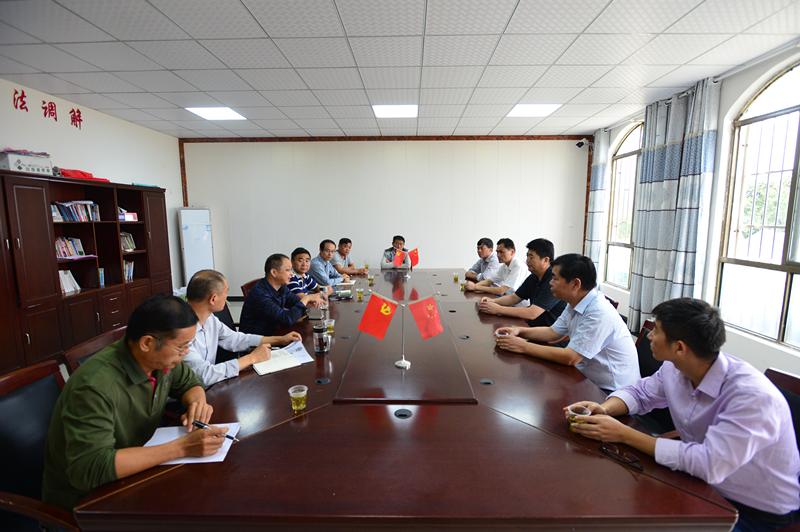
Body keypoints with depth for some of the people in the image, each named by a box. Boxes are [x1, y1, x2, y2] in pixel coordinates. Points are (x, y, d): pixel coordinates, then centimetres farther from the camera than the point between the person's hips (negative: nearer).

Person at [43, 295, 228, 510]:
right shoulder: (96, 386, -31)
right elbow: (91, 469, -35)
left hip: (134, 474, 6)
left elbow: (189, 382, 7)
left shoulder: (160, 360, -11)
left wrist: (197, 402, -16)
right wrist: (181, 448, -36)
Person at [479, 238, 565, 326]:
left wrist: (498, 309, -23)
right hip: (534, 325, 7)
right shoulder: (533, 277, 6)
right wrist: (493, 301, -7)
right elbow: (514, 297, 12)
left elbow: (532, 314, -27)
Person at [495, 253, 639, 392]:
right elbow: (553, 332, 11)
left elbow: (570, 357, -27)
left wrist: (524, 347, -22)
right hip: (589, 381, 7)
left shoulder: (599, 313, -27)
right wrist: (520, 331, -4)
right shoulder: (575, 303, 0)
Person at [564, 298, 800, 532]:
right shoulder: (674, 368, -11)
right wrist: (604, 409, -16)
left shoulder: (753, 397, -31)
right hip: (706, 486, 5)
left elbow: (709, 464, -36)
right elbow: (639, 392, 5)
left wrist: (624, 434, -32)